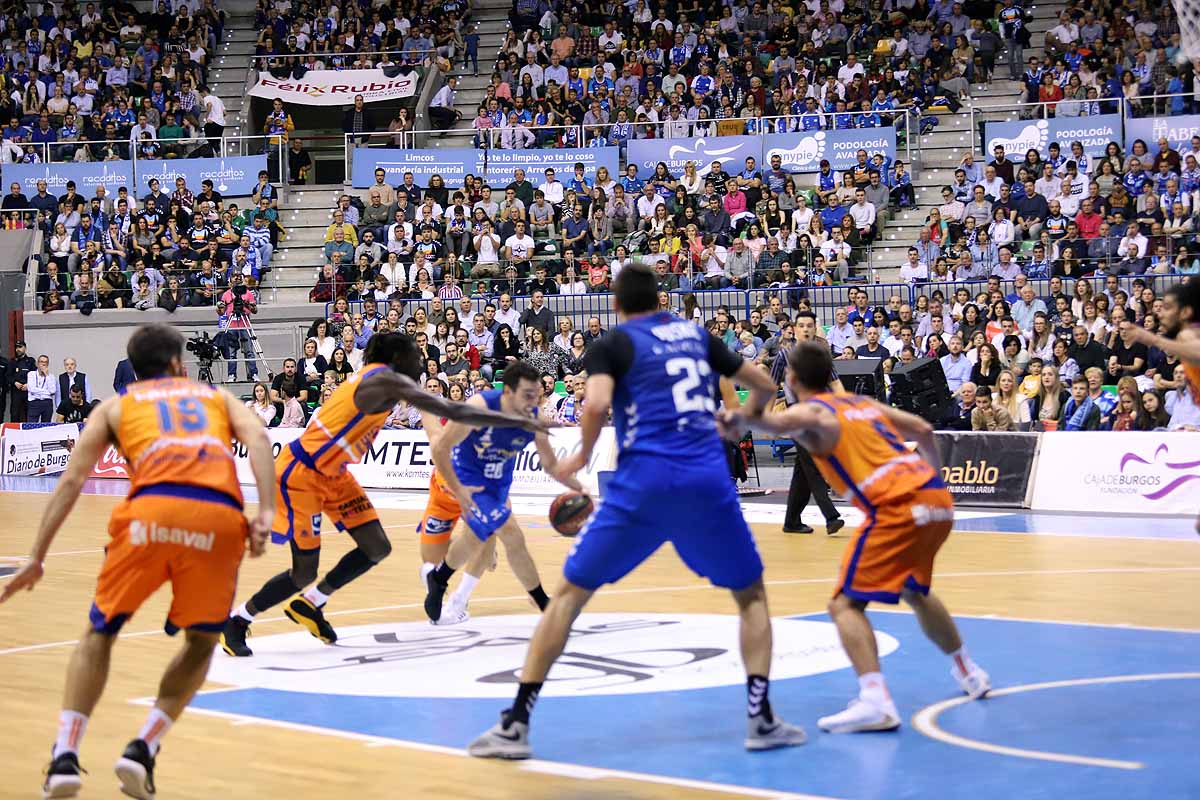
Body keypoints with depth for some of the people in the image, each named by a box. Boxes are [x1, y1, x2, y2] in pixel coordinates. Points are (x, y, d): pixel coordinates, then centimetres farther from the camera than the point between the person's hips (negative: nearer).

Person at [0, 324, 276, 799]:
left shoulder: (115, 406, 29)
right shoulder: (216, 396, 32)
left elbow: (71, 480, 18)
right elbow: (256, 437, 10)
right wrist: (265, 514, 0)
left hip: (151, 509, 0)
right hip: (220, 516, 0)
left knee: (99, 634, 21)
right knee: (201, 643, 24)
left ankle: (65, 756, 6)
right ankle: (143, 750, 9)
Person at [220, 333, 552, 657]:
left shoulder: (374, 379, 7)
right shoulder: (387, 380, -20)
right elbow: (452, 411, -27)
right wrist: (518, 421, -26)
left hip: (332, 474, 10)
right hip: (301, 475, -10)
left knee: (378, 549, 3)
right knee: (304, 573, -5)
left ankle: (309, 606, 21)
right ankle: (236, 620, 16)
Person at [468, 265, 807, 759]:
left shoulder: (610, 345, 8)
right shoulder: (695, 334, 20)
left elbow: (598, 404, -12)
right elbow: (764, 386, 28)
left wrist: (583, 455, 7)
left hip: (644, 480, -2)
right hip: (708, 479, 2)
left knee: (570, 593, 8)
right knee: (751, 594, 22)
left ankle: (515, 725, 2)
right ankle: (761, 718, 9)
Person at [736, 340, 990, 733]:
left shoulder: (811, 410, 2)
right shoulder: (862, 402, 24)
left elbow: (778, 424, -23)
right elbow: (923, 430, 26)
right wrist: (934, 479, 36)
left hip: (897, 508, -8)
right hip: (936, 497, 8)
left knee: (846, 604, -8)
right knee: (915, 592, 32)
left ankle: (876, 701, -27)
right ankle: (968, 672, 46)